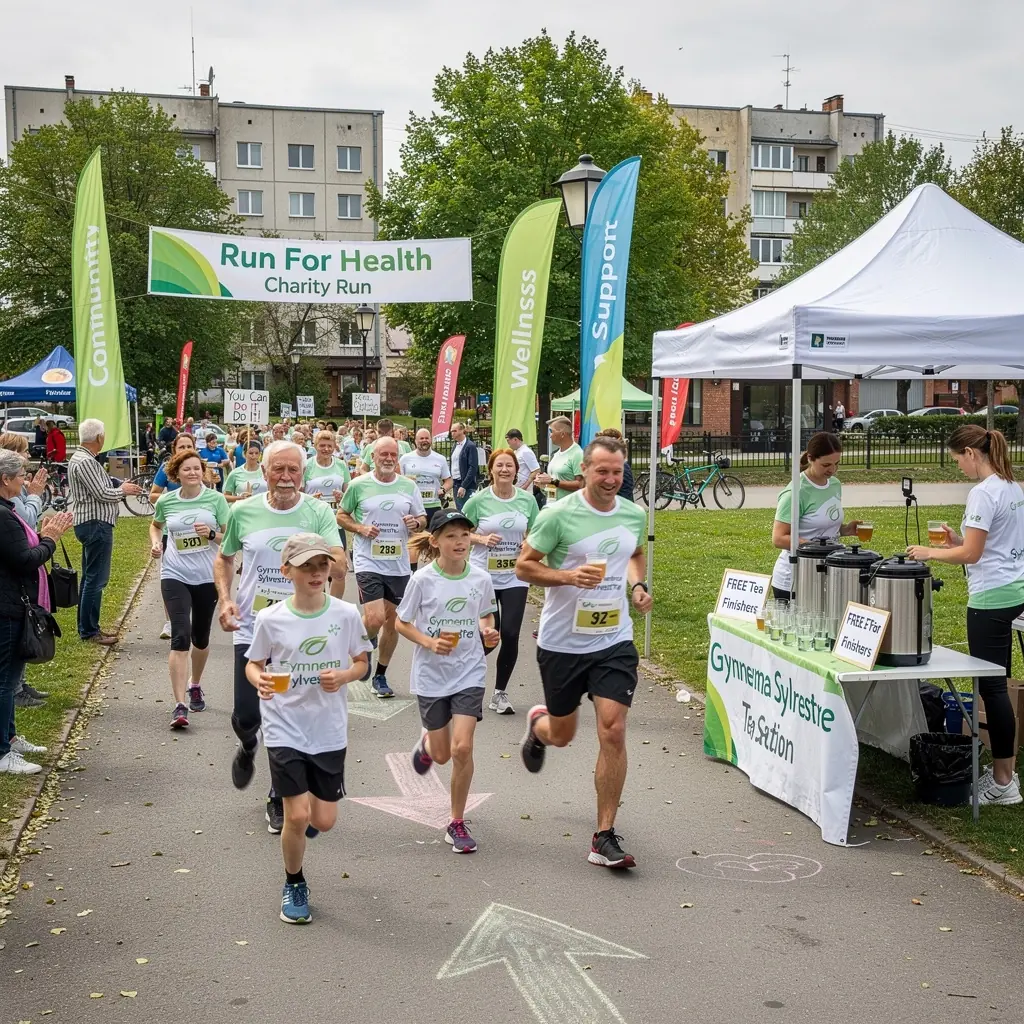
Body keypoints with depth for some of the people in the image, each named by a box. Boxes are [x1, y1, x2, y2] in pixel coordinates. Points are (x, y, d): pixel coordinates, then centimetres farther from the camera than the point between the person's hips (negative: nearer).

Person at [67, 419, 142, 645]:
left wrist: (121, 488, 7)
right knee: (96, 579, -6)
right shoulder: (86, 462, -18)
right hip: (96, 524, -11)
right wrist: (123, 490, -4)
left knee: (90, 577, 15)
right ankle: (89, 631, -3)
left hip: (92, 524, 11)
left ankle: (87, 627, 21)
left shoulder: (80, 458, 15)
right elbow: (102, 494, -21)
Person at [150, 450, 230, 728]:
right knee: (180, 636, -14)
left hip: (208, 577, 1)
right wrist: (155, 543, 3)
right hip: (175, 576, -1)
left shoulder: (215, 499, -3)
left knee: (201, 637, 15)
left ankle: (195, 685, 43)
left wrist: (212, 533, -20)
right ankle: (180, 706, -16)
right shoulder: (166, 501, 1)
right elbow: (155, 525, 22)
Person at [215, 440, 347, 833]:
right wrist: (225, 599, 0)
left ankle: (280, 799, 27)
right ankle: (248, 748, 40)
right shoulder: (243, 512, -1)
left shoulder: (318, 513, -7)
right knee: (246, 716, 1)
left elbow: (339, 561, -21)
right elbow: (224, 558, 15)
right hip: (252, 629, 1)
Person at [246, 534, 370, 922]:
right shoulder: (270, 619, -8)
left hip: (329, 731, 2)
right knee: (297, 816, -7)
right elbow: (253, 664, 3)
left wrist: (343, 676, -15)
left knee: (323, 821, 6)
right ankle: (294, 885, 21)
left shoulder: (346, 615, -5)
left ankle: (299, 821, 44)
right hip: (285, 729, -2)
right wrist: (259, 680, -19)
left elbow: (361, 662, 7)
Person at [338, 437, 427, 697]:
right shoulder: (359, 485, -3)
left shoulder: (408, 486, 5)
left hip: (399, 564, 4)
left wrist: (416, 523, -10)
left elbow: (423, 519, 13)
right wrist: (360, 528, -11)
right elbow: (341, 516, 7)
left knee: (393, 621, 10)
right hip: (368, 562, -4)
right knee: (375, 619, -17)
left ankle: (380, 675, 26)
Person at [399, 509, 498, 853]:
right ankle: (427, 742, 50)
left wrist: (488, 632, -9)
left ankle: (457, 824, 7)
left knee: (462, 748, -12)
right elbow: (402, 623, -2)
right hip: (431, 675, 0)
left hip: (469, 673, 1)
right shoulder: (423, 580, -11)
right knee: (442, 755, 10)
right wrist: (429, 642, -18)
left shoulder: (481, 579, -4)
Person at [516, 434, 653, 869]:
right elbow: (524, 566, -8)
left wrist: (637, 585, 3)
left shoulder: (635, 515, 3)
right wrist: (569, 576, -23)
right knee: (562, 735, 14)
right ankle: (538, 724, 55)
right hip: (562, 642, -2)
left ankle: (605, 837, 2)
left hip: (614, 642, 2)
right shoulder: (558, 515, -13)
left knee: (613, 732, -9)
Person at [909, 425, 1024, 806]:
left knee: (992, 686, -4)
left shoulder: (983, 493, -17)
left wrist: (930, 553, -6)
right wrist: (959, 539, 12)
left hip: (991, 598, -10)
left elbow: (972, 553, -18)